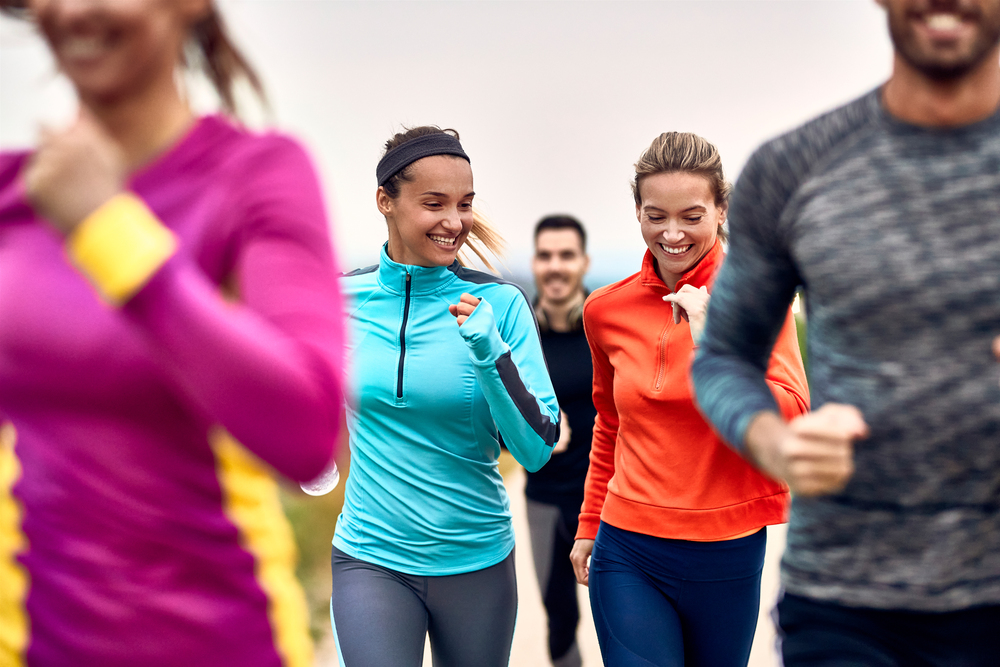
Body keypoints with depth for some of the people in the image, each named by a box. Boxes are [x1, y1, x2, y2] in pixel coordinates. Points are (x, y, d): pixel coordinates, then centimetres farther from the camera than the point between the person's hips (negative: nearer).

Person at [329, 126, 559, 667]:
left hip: (478, 561, 0)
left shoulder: (499, 304, -8)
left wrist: (492, 354, -23)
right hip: (371, 559, 0)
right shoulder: (342, 298, -3)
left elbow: (537, 449, -12)